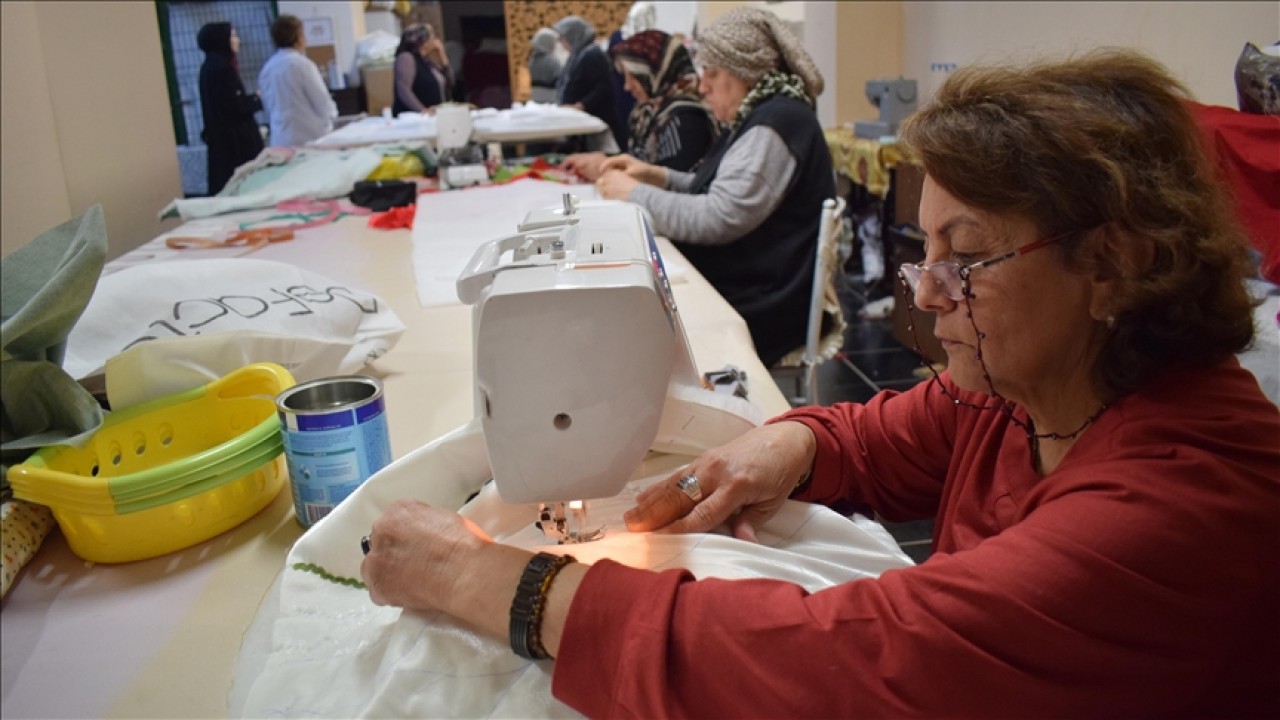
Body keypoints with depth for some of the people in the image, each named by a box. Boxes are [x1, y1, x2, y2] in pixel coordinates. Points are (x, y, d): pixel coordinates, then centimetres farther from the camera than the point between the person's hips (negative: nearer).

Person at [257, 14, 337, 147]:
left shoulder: (266, 68, 8)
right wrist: (331, 111, 12)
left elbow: (269, 107, 16)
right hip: (311, 137, -6)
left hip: (280, 141, 6)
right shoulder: (301, 64, -12)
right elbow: (323, 104, -8)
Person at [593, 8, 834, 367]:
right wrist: (659, 176, 5)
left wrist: (634, 194, -14)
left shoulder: (775, 125, -19)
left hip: (762, 306, -9)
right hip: (741, 286, 9)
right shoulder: (762, 116, 12)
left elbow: (716, 220, -25)